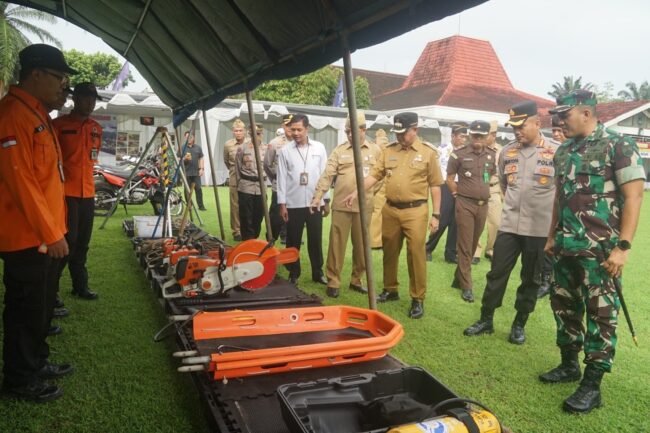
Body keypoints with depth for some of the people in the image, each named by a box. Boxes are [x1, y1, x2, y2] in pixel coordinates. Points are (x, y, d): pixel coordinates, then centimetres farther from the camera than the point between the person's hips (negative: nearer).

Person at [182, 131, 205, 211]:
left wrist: (201, 168, 1)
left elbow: (201, 159, 12)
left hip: (196, 172, 1)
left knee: (198, 189, -2)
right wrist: (184, 158, -16)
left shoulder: (198, 148, 12)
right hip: (186, 173, -1)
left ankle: (201, 205, 3)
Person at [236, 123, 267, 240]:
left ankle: (255, 239, 24)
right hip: (245, 187, -2)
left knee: (259, 216, 9)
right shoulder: (242, 148, -1)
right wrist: (241, 182, 8)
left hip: (261, 187, 2)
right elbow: (237, 168, 6)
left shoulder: (266, 149, 4)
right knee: (246, 217, 1)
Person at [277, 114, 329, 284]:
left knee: (316, 240, 10)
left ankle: (318, 273, 24)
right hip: (293, 204, -1)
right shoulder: (285, 150, -2)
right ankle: (293, 273, 22)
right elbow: (282, 178, -1)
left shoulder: (319, 148, 2)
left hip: (315, 203, 1)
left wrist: (326, 200, 5)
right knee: (293, 241, 8)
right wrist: (282, 203, -4)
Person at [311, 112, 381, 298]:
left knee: (361, 245, 11)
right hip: (341, 206, -1)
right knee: (337, 243, 3)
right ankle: (333, 282, 13)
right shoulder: (339, 151, 4)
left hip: (364, 206, 1)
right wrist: (317, 197, -9)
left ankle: (356, 280, 26)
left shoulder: (375, 150, 6)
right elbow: (327, 175, -1)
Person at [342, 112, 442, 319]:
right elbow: (374, 175, 6)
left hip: (415, 211, -4)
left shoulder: (428, 152, -1)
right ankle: (390, 290, 32)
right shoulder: (388, 151, 7)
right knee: (389, 252, 14)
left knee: (416, 254, -1)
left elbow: (435, 186, 0)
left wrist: (436, 214, -3)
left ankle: (418, 299, 11)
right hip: (390, 210, 4)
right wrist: (356, 193, -6)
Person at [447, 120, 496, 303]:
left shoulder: (492, 155, 6)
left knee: (473, 244, 13)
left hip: (483, 205, 5)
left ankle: (459, 277, 29)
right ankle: (466, 286, 4)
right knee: (465, 245, -3)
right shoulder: (459, 154, -6)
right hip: (465, 204, -4)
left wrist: (484, 192, 12)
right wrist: (459, 195, 1)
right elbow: (449, 178, 2)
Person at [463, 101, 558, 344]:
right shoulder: (507, 152, 5)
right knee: (497, 274, 7)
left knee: (530, 280, 9)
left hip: (540, 229, -3)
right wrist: (516, 203, 13)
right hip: (509, 225, 3)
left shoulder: (556, 152, -8)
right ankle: (486, 320, 20)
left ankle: (519, 324, 24)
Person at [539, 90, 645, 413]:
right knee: (564, 307, 14)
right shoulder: (564, 151, 12)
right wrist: (552, 237, 18)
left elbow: (633, 197, -12)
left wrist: (622, 247, -17)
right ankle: (569, 364, 31)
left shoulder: (619, 146, -8)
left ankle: (592, 384, 10)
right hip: (566, 248, 7)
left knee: (600, 314, 1)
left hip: (600, 250, -7)